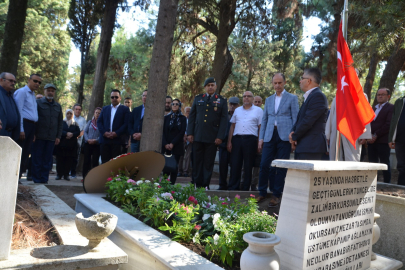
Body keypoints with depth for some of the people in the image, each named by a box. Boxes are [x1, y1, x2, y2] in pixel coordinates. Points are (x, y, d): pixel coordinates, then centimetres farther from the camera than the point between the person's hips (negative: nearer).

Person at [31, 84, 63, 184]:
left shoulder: (58, 106, 16)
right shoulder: (38, 103, 4)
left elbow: (60, 122, 17)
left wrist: (58, 136, 9)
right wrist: (33, 134, -7)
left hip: (51, 138, 3)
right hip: (39, 137, -3)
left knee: (47, 160, 5)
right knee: (37, 159, 0)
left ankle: (44, 179, 11)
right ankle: (36, 179, 8)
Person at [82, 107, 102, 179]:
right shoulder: (90, 122, 13)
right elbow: (85, 131, 8)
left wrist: (96, 140, -19)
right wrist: (88, 139, -9)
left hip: (97, 145, -2)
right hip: (88, 144, 3)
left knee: (95, 161, -1)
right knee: (86, 160, 2)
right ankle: (85, 177, 8)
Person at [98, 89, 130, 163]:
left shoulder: (125, 109, 7)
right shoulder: (105, 109, 20)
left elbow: (126, 124, -4)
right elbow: (99, 122, 12)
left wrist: (116, 133, -14)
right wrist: (104, 132, -5)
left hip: (117, 140, -4)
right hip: (104, 139, 4)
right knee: (105, 162, 4)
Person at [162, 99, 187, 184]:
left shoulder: (183, 118, 6)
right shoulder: (166, 117, 12)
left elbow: (182, 132, -2)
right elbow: (163, 131, 6)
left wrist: (172, 144, -10)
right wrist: (165, 144, -8)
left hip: (177, 146, -1)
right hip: (166, 146, 2)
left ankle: (172, 184, 2)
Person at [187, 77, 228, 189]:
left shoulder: (222, 101, 7)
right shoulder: (198, 98, 13)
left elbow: (224, 120, 2)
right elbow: (192, 116, 11)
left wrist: (220, 137, -6)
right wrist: (190, 133, 2)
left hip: (212, 137, -2)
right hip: (197, 136, 2)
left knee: (208, 163, 3)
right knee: (197, 161, 4)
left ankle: (206, 185, 11)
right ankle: (197, 184, 13)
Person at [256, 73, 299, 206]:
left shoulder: (292, 98, 6)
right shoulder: (269, 99, 18)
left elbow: (295, 118, 1)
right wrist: (261, 138, 10)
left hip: (284, 136, -3)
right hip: (270, 135, 3)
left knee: (281, 166, 0)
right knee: (264, 164, -2)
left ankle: (276, 195, 10)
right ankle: (262, 192, 12)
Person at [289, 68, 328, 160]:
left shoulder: (318, 96, -12)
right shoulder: (308, 97, 20)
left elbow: (308, 121, -19)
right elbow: (299, 119, 18)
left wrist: (294, 136, -7)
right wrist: (293, 132, -2)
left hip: (311, 147, -10)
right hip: (302, 147, 10)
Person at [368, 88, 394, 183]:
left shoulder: (391, 108, -1)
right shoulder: (374, 108, 22)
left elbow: (389, 124, -11)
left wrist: (376, 135, -13)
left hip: (383, 141, -6)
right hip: (371, 140, 6)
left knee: (385, 163, -1)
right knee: (372, 162, 6)